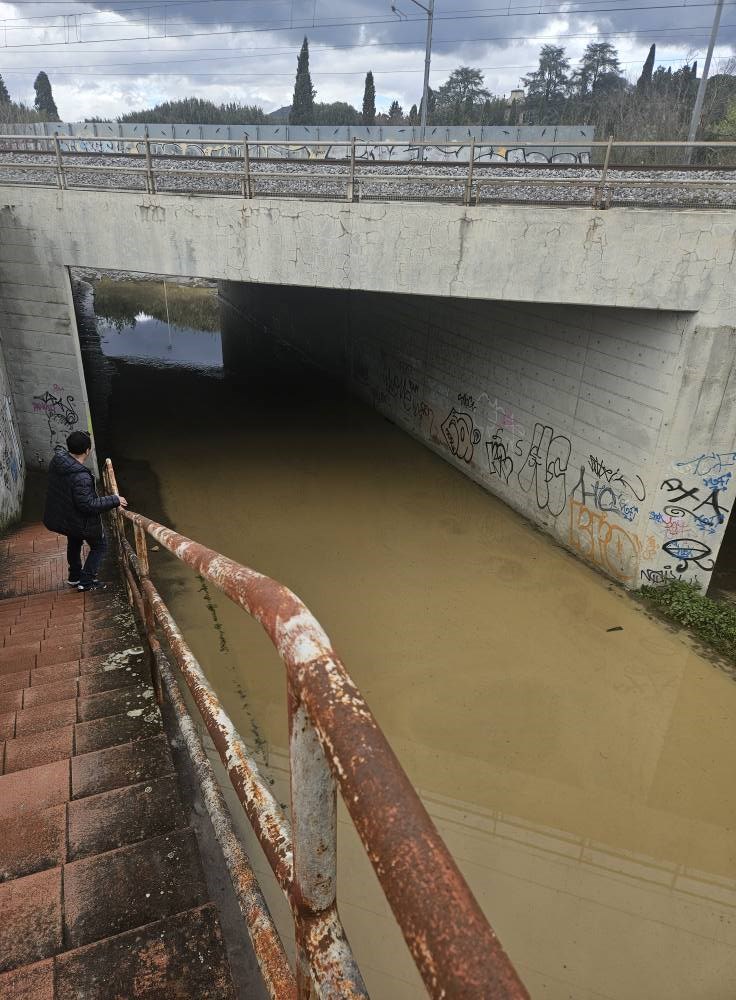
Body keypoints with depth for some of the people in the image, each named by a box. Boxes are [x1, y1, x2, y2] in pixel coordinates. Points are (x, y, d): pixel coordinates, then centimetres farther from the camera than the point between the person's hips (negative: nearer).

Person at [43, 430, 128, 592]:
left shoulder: (57, 460, -11)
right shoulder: (81, 477, -37)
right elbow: (88, 505, -32)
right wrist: (114, 500, -24)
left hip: (60, 516, 8)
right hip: (81, 521, -8)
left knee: (74, 543, 33)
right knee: (99, 546, 16)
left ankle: (74, 577, 46)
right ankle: (86, 582, 17)